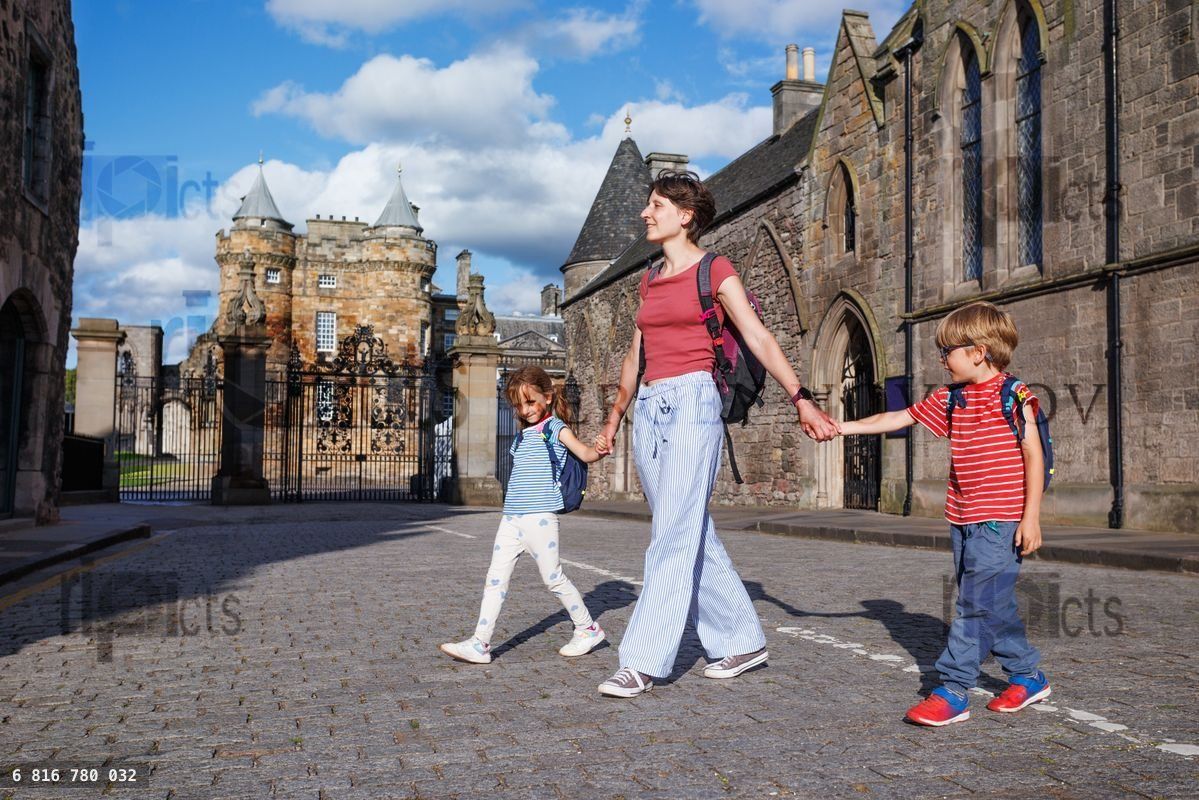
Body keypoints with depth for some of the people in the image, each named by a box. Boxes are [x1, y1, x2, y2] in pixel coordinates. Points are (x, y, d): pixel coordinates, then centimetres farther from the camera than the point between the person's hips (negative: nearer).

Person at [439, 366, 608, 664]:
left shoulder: (555, 428, -3)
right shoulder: (523, 435, 19)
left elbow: (586, 454, -15)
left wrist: (601, 450, -35)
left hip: (539, 517, -7)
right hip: (511, 517, 7)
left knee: (553, 577, 1)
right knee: (495, 578, 1)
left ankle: (588, 629, 19)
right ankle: (479, 643, 1)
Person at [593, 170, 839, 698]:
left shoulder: (714, 272, 0)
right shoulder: (649, 283, 19)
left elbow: (760, 340, -6)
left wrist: (801, 399, -15)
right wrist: (613, 421, 28)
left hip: (692, 402, -7)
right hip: (650, 408, 7)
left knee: (673, 536, -10)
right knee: (692, 536, 9)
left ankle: (644, 663, -8)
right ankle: (742, 641, 21)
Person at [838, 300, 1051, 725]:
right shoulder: (949, 398, 10)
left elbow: (1034, 456, -9)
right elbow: (898, 418, 14)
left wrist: (1031, 516, -13)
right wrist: (842, 427, 10)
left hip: (999, 519, -8)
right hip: (962, 518, 8)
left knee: (978, 603, -9)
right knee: (991, 604, 13)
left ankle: (953, 690, -8)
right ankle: (1027, 676, 27)